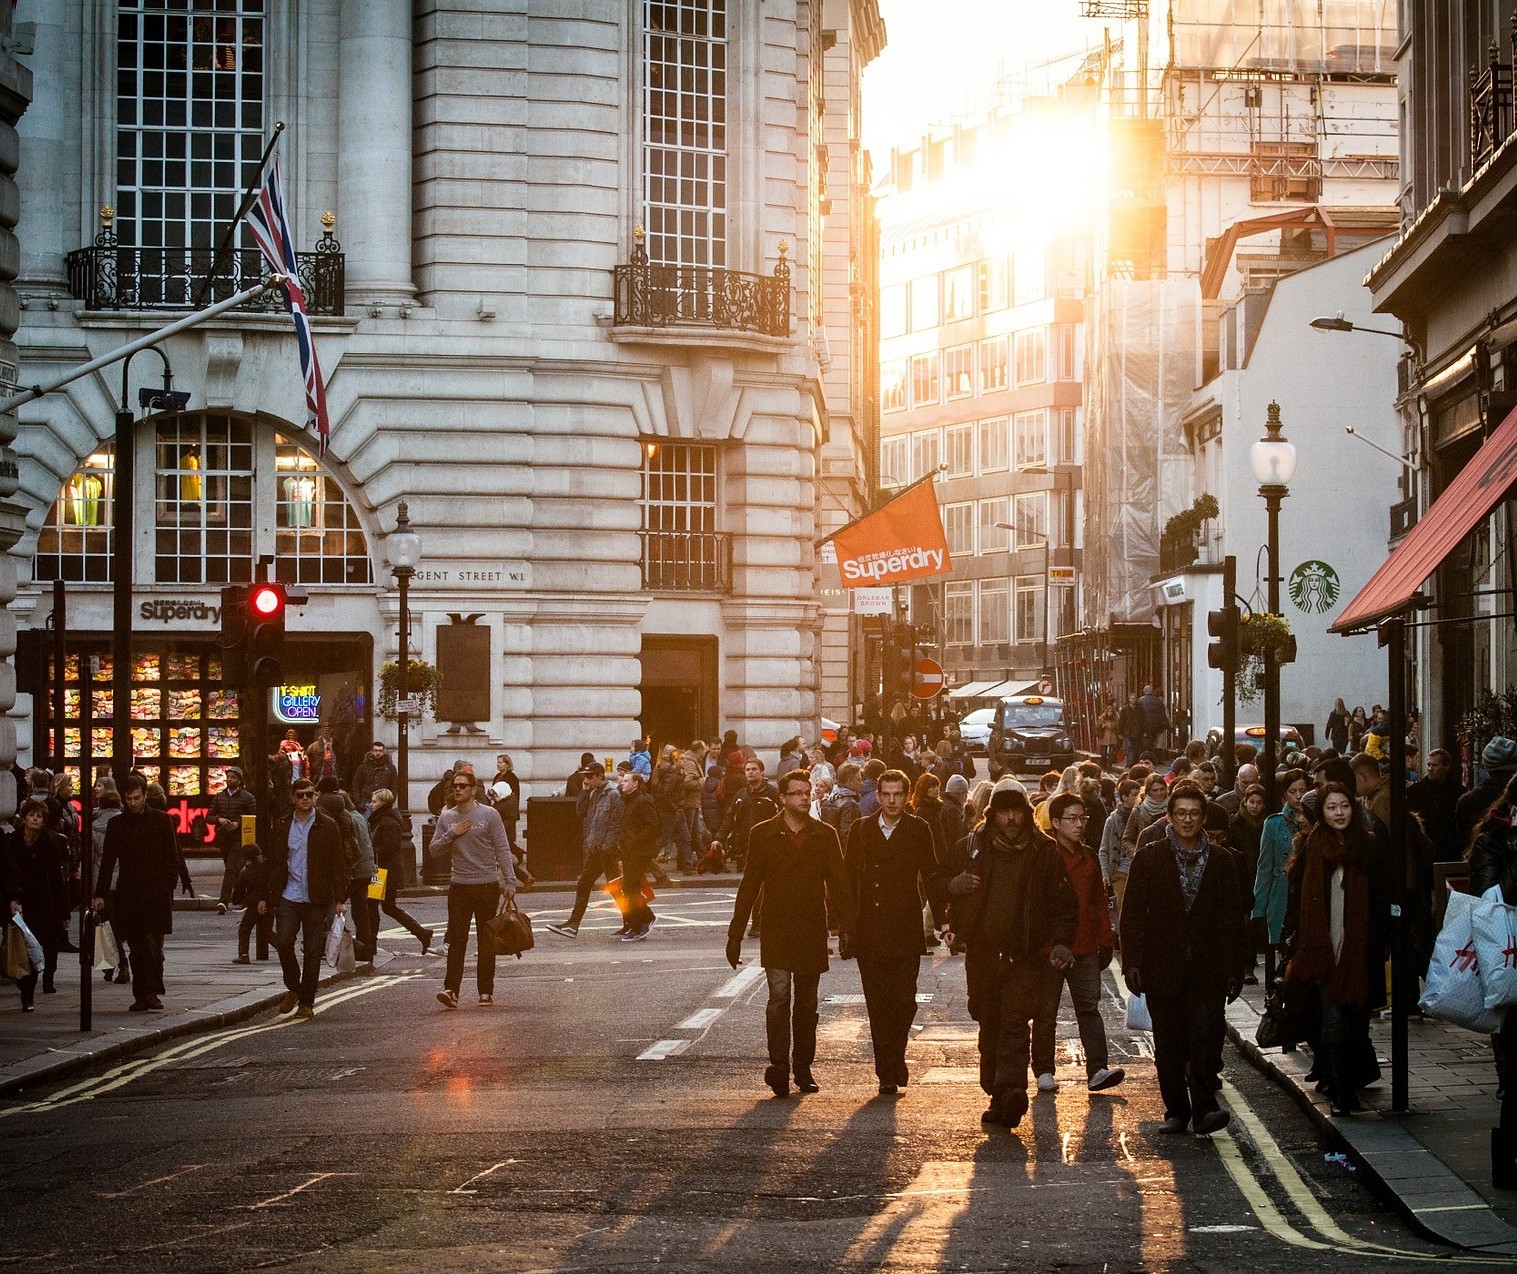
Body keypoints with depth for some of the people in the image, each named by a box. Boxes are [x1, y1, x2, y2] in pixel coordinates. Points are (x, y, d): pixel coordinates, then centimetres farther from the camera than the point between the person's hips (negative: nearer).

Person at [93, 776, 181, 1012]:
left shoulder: (161, 820, 5)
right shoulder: (116, 824, 12)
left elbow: (172, 858, 5)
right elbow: (107, 861, 13)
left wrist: (168, 887, -4)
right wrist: (100, 894, 8)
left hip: (156, 895, -3)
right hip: (128, 894, 3)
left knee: (152, 944, -12)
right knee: (136, 948, 4)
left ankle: (152, 993, -11)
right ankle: (140, 996, 7)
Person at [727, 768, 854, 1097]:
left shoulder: (825, 835, 6)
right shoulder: (763, 834, 2)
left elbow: (838, 884, 5)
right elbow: (749, 885, 4)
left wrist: (846, 928, -5)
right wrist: (735, 934, 1)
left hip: (812, 930, 2)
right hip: (776, 930, -2)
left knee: (807, 1004, 9)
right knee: (779, 996, -15)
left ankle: (803, 1068, 18)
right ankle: (779, 1065, -19)